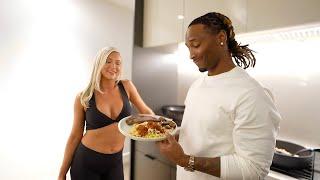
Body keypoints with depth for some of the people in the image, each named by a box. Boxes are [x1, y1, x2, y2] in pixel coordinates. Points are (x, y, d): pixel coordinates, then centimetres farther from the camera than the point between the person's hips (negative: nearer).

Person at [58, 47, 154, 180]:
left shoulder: (126, 86, -7)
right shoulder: (83, 97, -11)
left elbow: (145, 111, 6)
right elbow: (75, 135, -3)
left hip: (115, 162, 3)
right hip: (85, 161, -2)